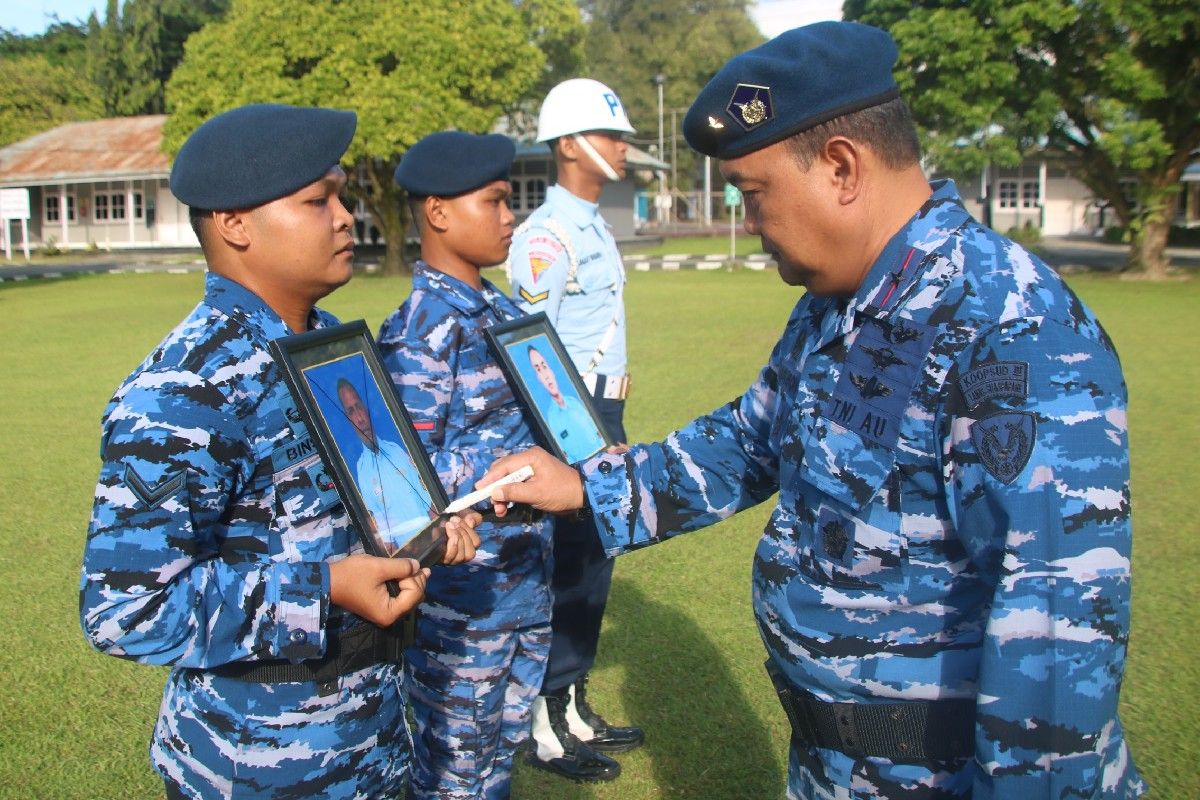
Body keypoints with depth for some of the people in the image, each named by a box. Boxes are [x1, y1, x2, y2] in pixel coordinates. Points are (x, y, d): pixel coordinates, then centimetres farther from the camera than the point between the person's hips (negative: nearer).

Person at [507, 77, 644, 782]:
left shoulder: (598, 229, 15)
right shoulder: (546, 236, -14)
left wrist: (612, 425, 15)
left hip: (604, 414, 9)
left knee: (596, 560, 15)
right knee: (569, 564, -1)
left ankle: (575, 706, 29)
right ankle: (547, 727, 13)